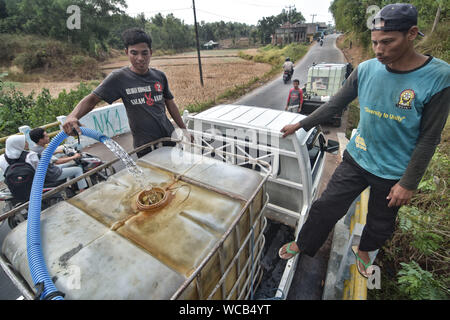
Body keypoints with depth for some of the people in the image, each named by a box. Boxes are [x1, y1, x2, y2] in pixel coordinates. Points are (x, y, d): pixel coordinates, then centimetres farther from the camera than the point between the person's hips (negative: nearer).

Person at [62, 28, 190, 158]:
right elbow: (92, 99, -5)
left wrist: (184, 129, 13)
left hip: (170, 138, 4)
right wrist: (72, 116, -24)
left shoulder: (160, 76, 5)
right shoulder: (119, 77, -5)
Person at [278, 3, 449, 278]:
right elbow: (335, 104, 2)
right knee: (327, 207, 6)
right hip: (357, 160, 2)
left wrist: (409, 184, -12)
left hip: (394, 173, -1)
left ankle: (363, 250, 51)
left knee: (381, 224, 19)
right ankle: (302, 245, 30)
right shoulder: (366, 70, -8)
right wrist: (300, 125, 3)